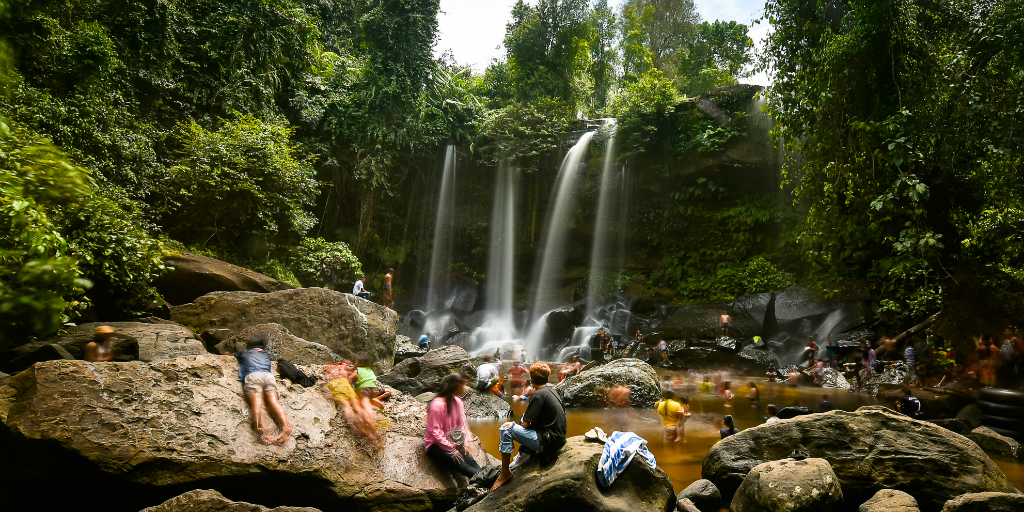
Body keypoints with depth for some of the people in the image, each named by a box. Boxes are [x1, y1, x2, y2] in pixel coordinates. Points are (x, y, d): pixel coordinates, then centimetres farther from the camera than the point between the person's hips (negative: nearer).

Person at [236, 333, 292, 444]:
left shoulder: (244, 353, 32)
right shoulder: (266, 355, 37)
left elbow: (234, 355, 56)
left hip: (252, 376, -2)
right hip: (268, 376, 2)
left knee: (256, 402, -21)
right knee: (274, 401, -13)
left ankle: (259, 428, -48)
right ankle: (285, 426, -39)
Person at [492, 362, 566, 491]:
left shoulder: (539, 395, -14)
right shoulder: (553, 392, 11)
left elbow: (526, 425, -13)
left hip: (548, 443, -9)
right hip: (558, 439, 9)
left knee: (506, 428, -14)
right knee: (524, 417, 26)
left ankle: (505, 473, -6)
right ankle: (526, 452, 20)